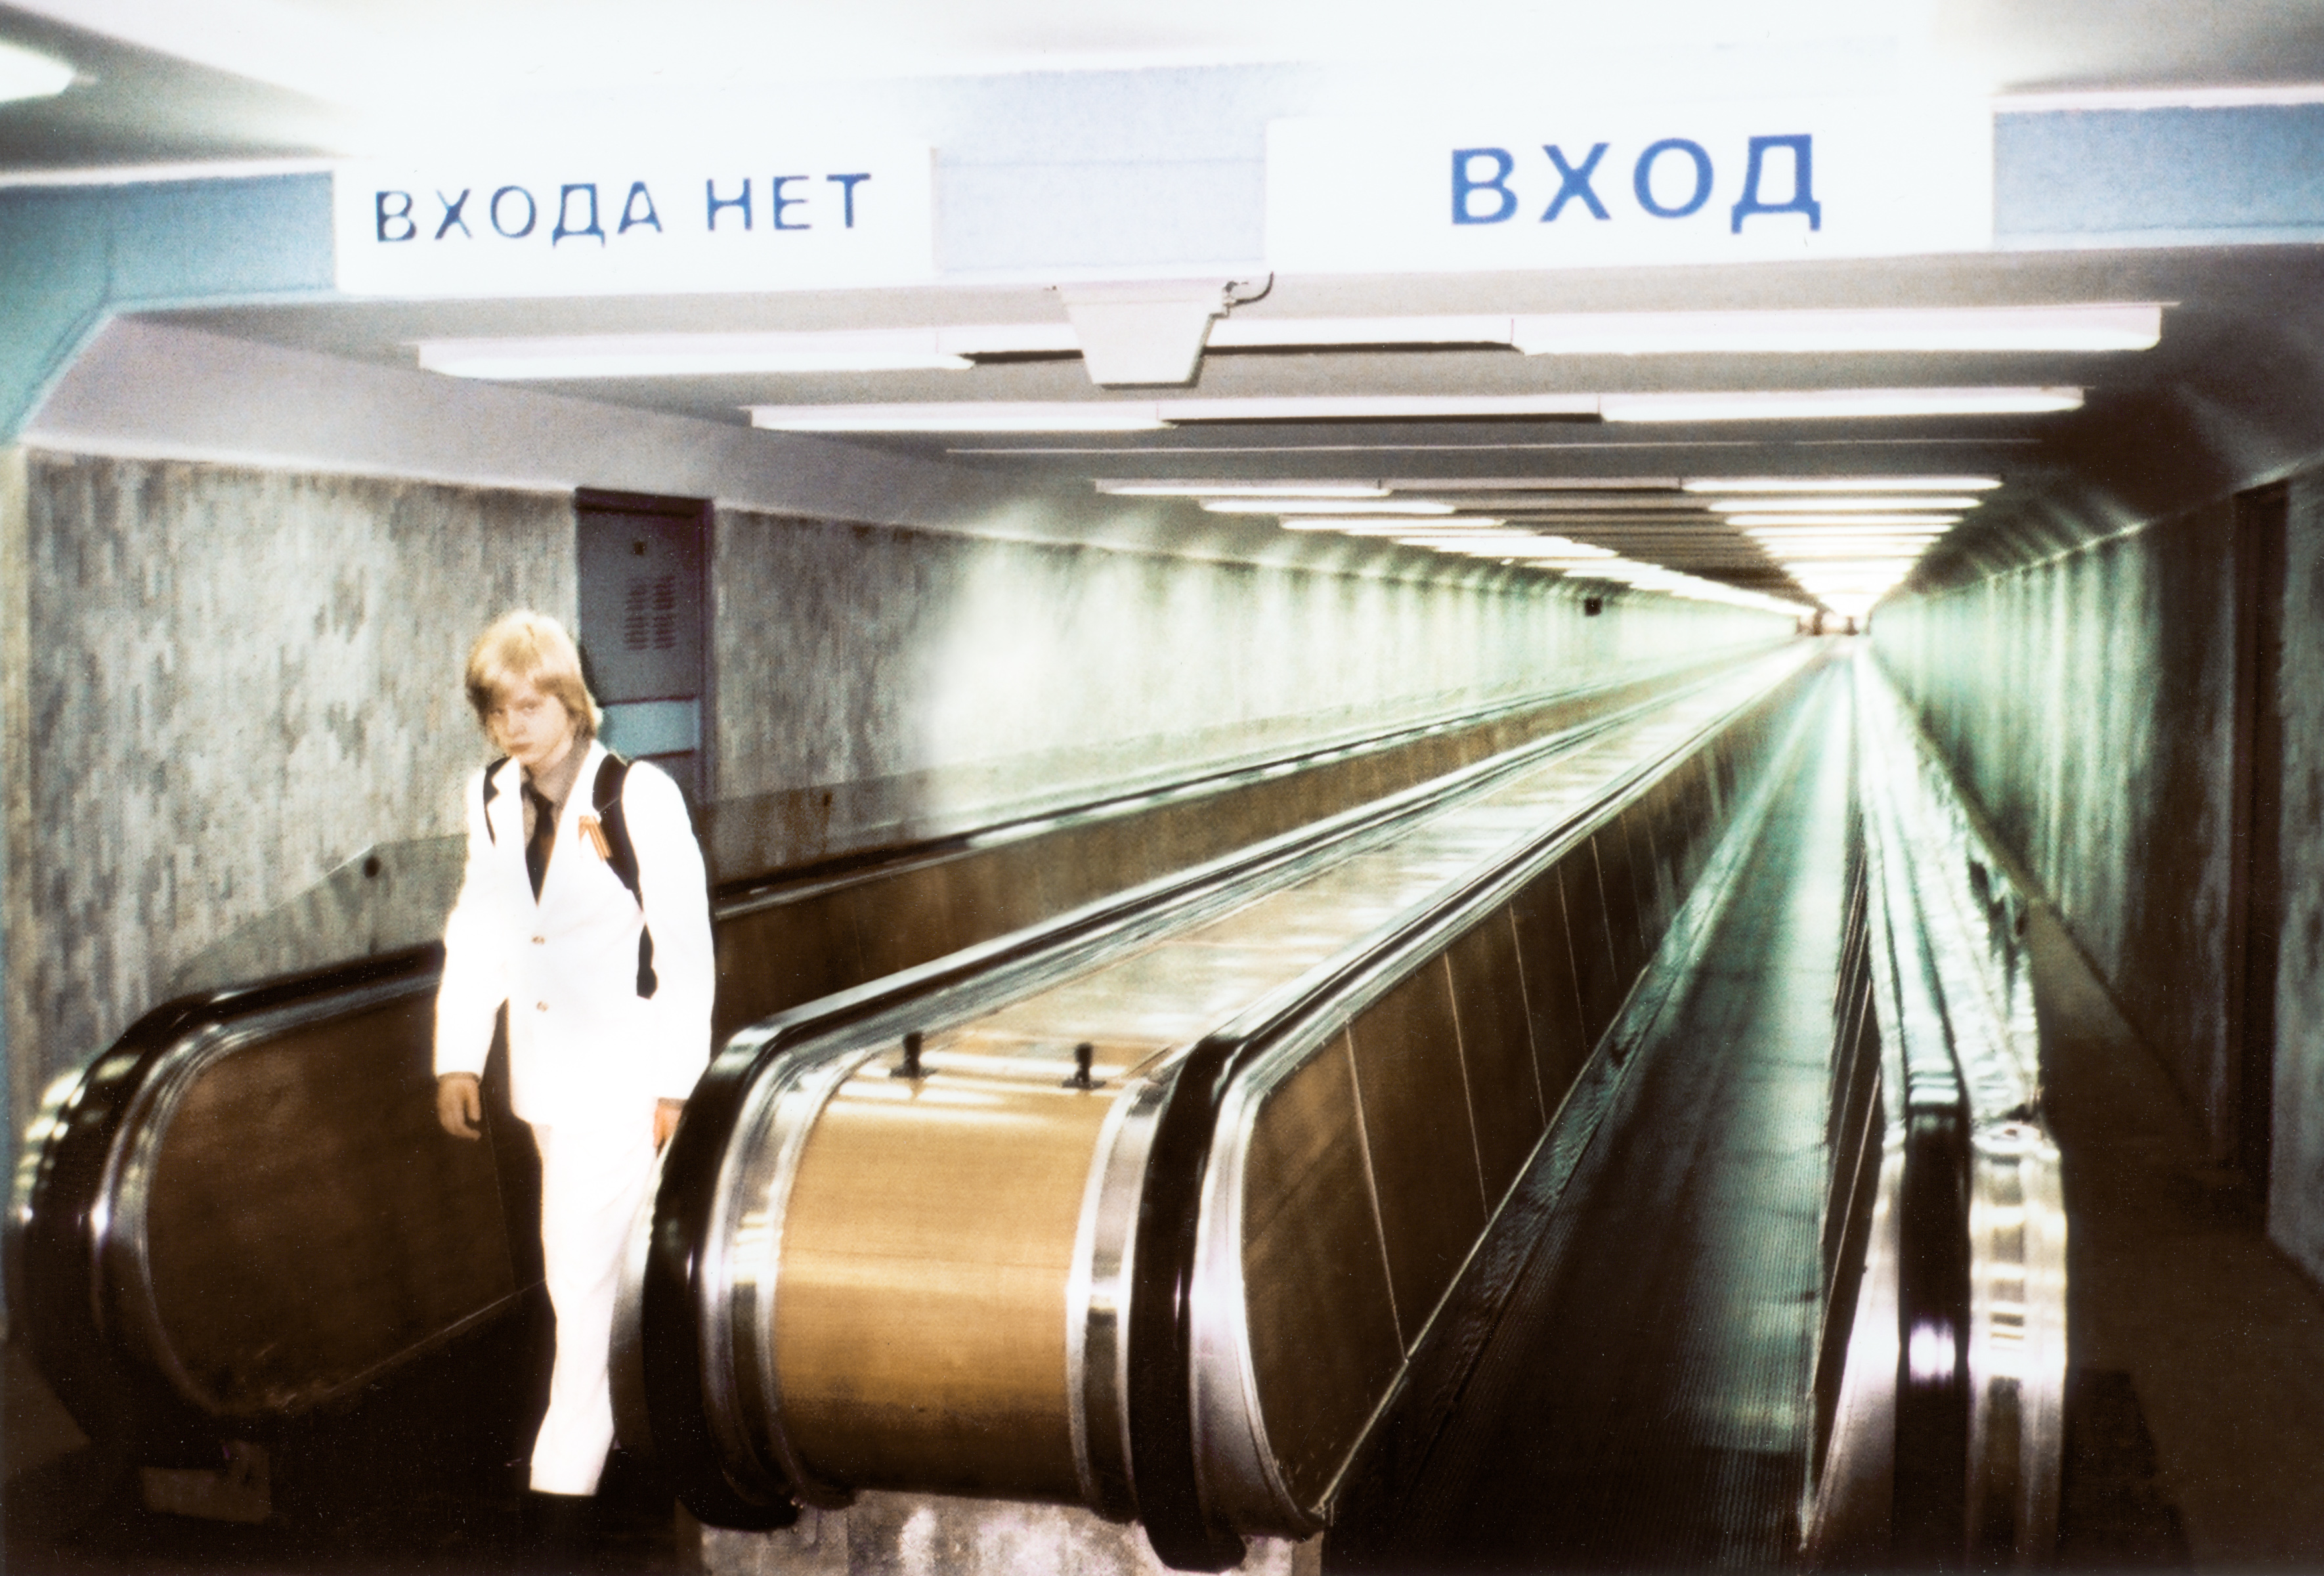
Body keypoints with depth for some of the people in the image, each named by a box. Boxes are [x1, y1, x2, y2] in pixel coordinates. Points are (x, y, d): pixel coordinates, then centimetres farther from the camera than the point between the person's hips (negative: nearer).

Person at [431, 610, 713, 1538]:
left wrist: (676, 1083, -11)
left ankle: (565, 1477, 3)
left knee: (583, 1267, -7)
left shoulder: (640, 799, -16)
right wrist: (458, 1056, 3)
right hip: (544, 1065, 6)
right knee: (596, 1259, 18)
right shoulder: (492, 801, 3)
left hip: (623, 1066, -6)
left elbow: (686, 946, -12)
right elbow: (479, 931, 9)